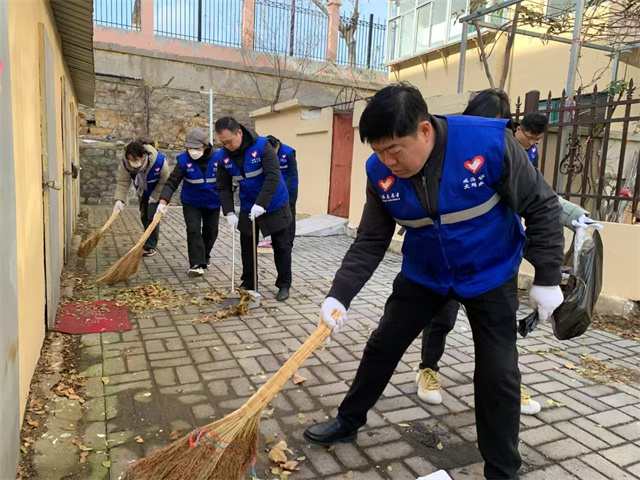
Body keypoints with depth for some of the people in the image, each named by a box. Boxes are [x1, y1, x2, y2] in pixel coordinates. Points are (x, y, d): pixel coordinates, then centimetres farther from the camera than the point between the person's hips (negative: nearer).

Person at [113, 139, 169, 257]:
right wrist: (119, 200, -35)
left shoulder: (159, 161, -37)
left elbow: (164, 182, -25)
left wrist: (154, 197, -21)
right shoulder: (126, 163, -27)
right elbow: (123, 182, -24)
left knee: (152, 217, -11)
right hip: (143, 193, 5)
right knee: (144, 217, 11)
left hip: (157, 193, -4)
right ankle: (150, 241, 29)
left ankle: (150, 247, -3)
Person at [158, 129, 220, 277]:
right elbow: (172, 182, -19)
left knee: (211, 231, 12)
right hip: (191, 203, -1)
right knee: (193, 230, -13)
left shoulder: (217, 158, -16)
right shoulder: (184, 160, -17)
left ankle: (204, 257, 35)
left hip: (213, 203, 2)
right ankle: (197, 264, -10)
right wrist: (163, 201, -30)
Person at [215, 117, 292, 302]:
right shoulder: (224, 156, -8)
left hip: (274, 206, -4)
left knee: (281, 246, 4)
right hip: (247, 208, 4)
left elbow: (273, 177, -28)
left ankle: (284, 285, 17)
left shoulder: (262, 145, -22)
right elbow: (224, 187, -4)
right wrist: (229, 212, -14)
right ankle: (248, 285, 25)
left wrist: (261, 204, -33)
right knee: (247, 247, 10)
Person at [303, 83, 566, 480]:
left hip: (491, 275, -2)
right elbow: (371, 242, -11)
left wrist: (547, 279, -14)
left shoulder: (490, 142, -29)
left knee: (498, 373, 0)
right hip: (423, 274, 3)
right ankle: (348, 422, 33)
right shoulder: (380, 172, -19)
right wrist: (340, 295, -22)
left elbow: (542, 207, -16)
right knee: (382, 346, 9)